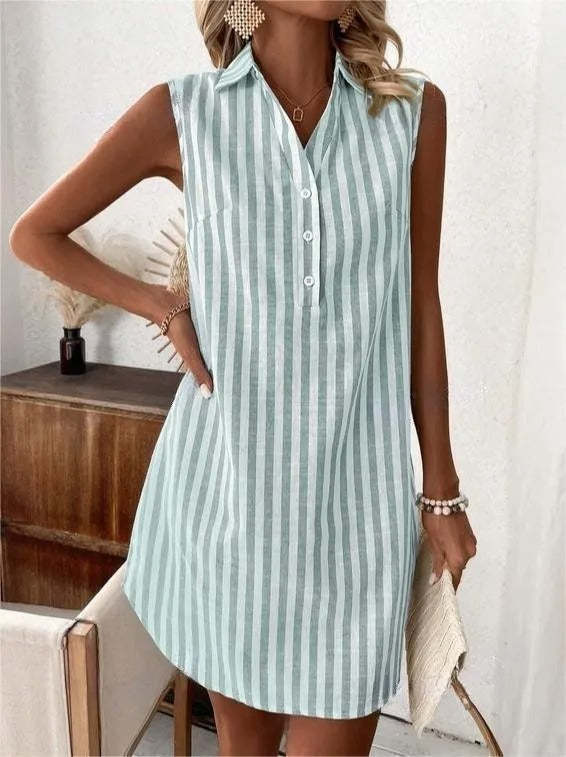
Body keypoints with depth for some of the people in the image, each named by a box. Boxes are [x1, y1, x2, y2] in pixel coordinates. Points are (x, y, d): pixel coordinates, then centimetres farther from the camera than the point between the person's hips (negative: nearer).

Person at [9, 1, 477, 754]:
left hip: (357, 483, 1)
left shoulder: (414, 111, 3)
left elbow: (420, 310, 4)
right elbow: (33, 234, 9)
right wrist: (164, 307, -3)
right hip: (228, 469, 0)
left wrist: (441, 488, 7)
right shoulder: (183, 112, -1)